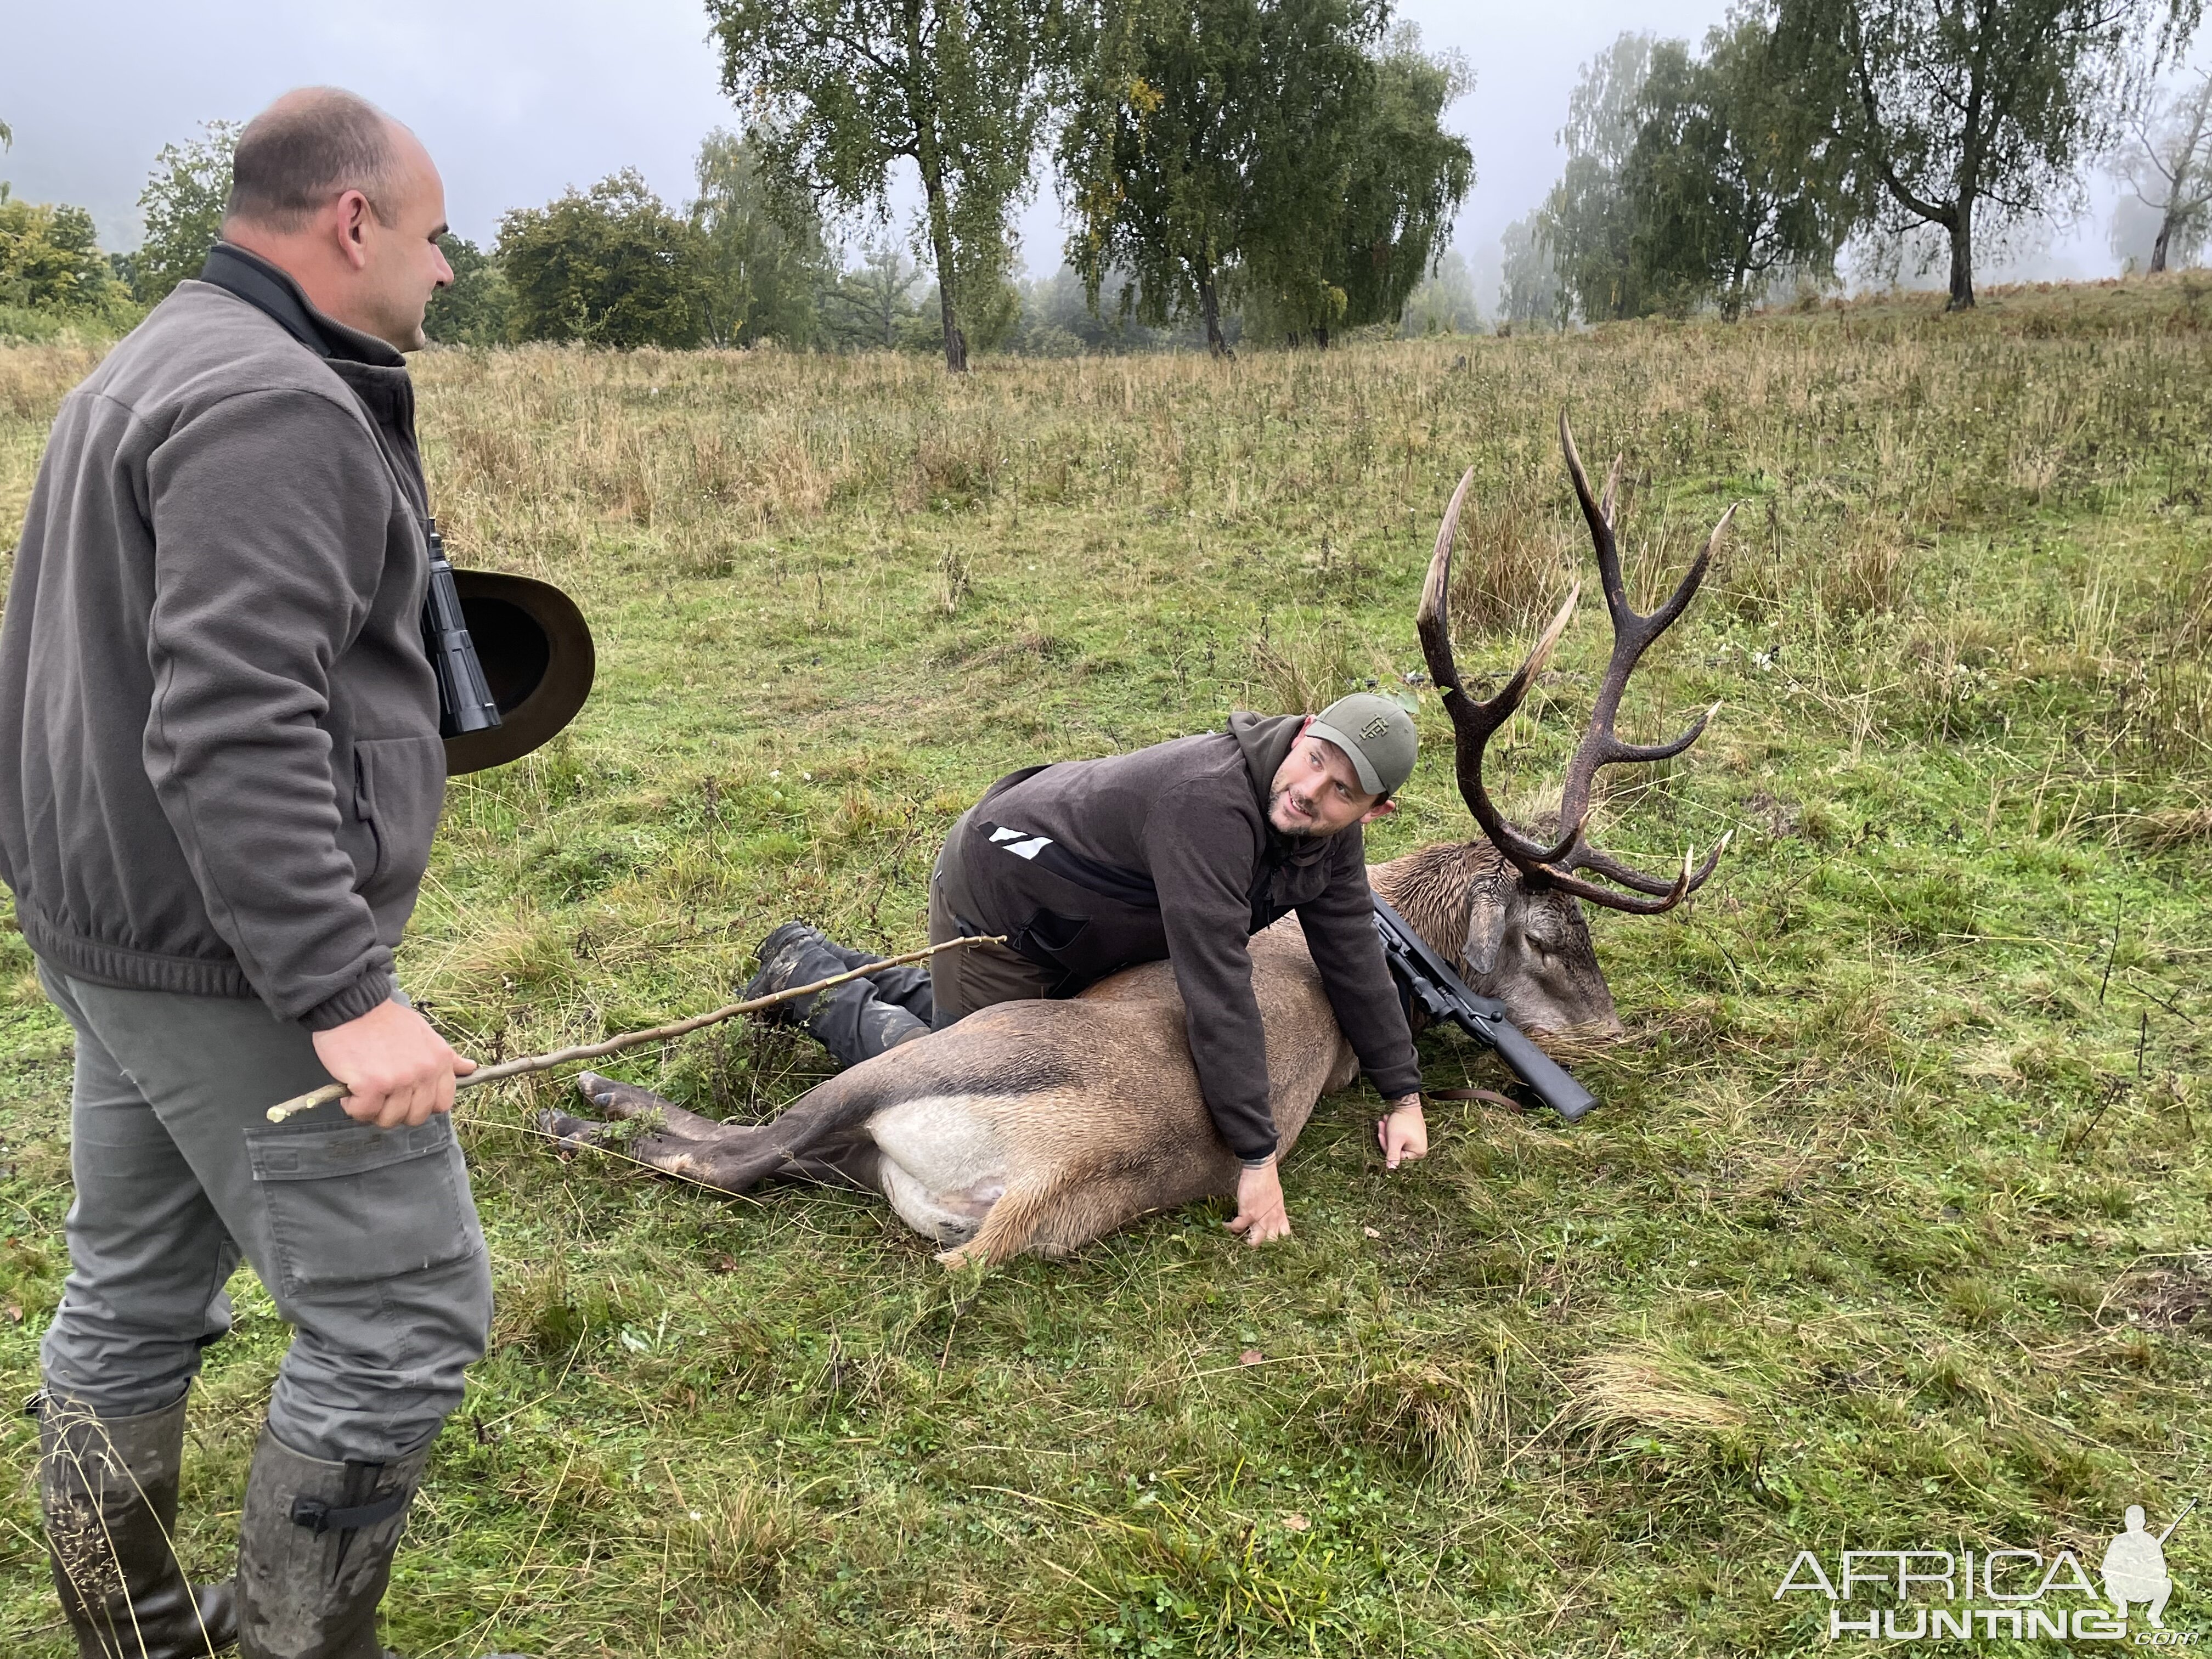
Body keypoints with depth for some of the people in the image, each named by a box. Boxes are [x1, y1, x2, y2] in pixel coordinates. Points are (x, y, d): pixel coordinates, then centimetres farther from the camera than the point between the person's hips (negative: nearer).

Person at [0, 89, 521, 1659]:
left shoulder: (154, 364, 17)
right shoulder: (273, 406, -18)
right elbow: (231, 735, -27)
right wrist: (344, 997, -27)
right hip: (233, 957, -11)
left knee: (135, 1297, 19)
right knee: (400, 1318, -1)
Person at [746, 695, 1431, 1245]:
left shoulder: (1332, 831, -13)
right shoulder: (1208, 799, -41)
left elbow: (1355, 959, -2)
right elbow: (1216, 990, -42)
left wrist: (1404, 1096, -1)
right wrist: (1257, 1158, -37)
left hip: (1074, 932, 9)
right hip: (996, 900, -9)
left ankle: (830, 963, 38)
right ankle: (808, 973, 19)